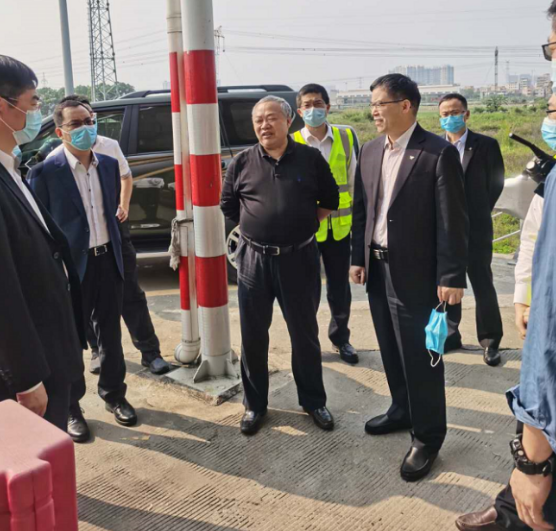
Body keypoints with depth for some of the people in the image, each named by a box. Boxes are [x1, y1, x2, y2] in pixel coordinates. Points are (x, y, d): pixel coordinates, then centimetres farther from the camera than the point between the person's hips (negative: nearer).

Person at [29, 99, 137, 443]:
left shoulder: (109, 165, 4)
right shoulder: (46, 173, -12)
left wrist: (116, 251, 11)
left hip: (109, 261, 5)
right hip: (71, 267, -4)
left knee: (111, 333, 16)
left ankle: (114, 394, 36)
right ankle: (70, 408, 28)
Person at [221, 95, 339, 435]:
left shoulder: (311, 159, 0)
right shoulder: (242, 163, 2)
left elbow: (330, 200, 9)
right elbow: (228, 206, 11)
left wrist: (305, 225, 4)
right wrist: (257, 227, 7)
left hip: (299, 258, -1)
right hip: (254, 258, 1)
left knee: (305, 333, 10)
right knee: (253, 335, 8)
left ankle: (313, 401, 28)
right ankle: (255, 404, 25)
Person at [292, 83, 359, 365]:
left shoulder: (345, 138, 2)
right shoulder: (292, 144, -5)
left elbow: (354, 181, 5)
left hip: (339, 225, 2)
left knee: (340, 285, 14)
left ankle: (340, 336, 32)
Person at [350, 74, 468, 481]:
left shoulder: (439, 154, -13)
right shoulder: (370, 151, 7)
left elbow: (453, 221, -14)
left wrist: (451, 277, -15)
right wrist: (358, 258, 10)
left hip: (415, 274, -6)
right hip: (378, 269, 6)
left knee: (420, 357, 3)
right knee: (392, 351, 19)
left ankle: (427, 437, 19)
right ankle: (403, 410, 39)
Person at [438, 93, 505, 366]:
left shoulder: (486, 145, -3)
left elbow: (496, 184, 2)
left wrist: (477, 213, 3)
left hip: (475, 228, -3)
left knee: (483, 285, 3)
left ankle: (490, 341, 15)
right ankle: (451, 334, 26)